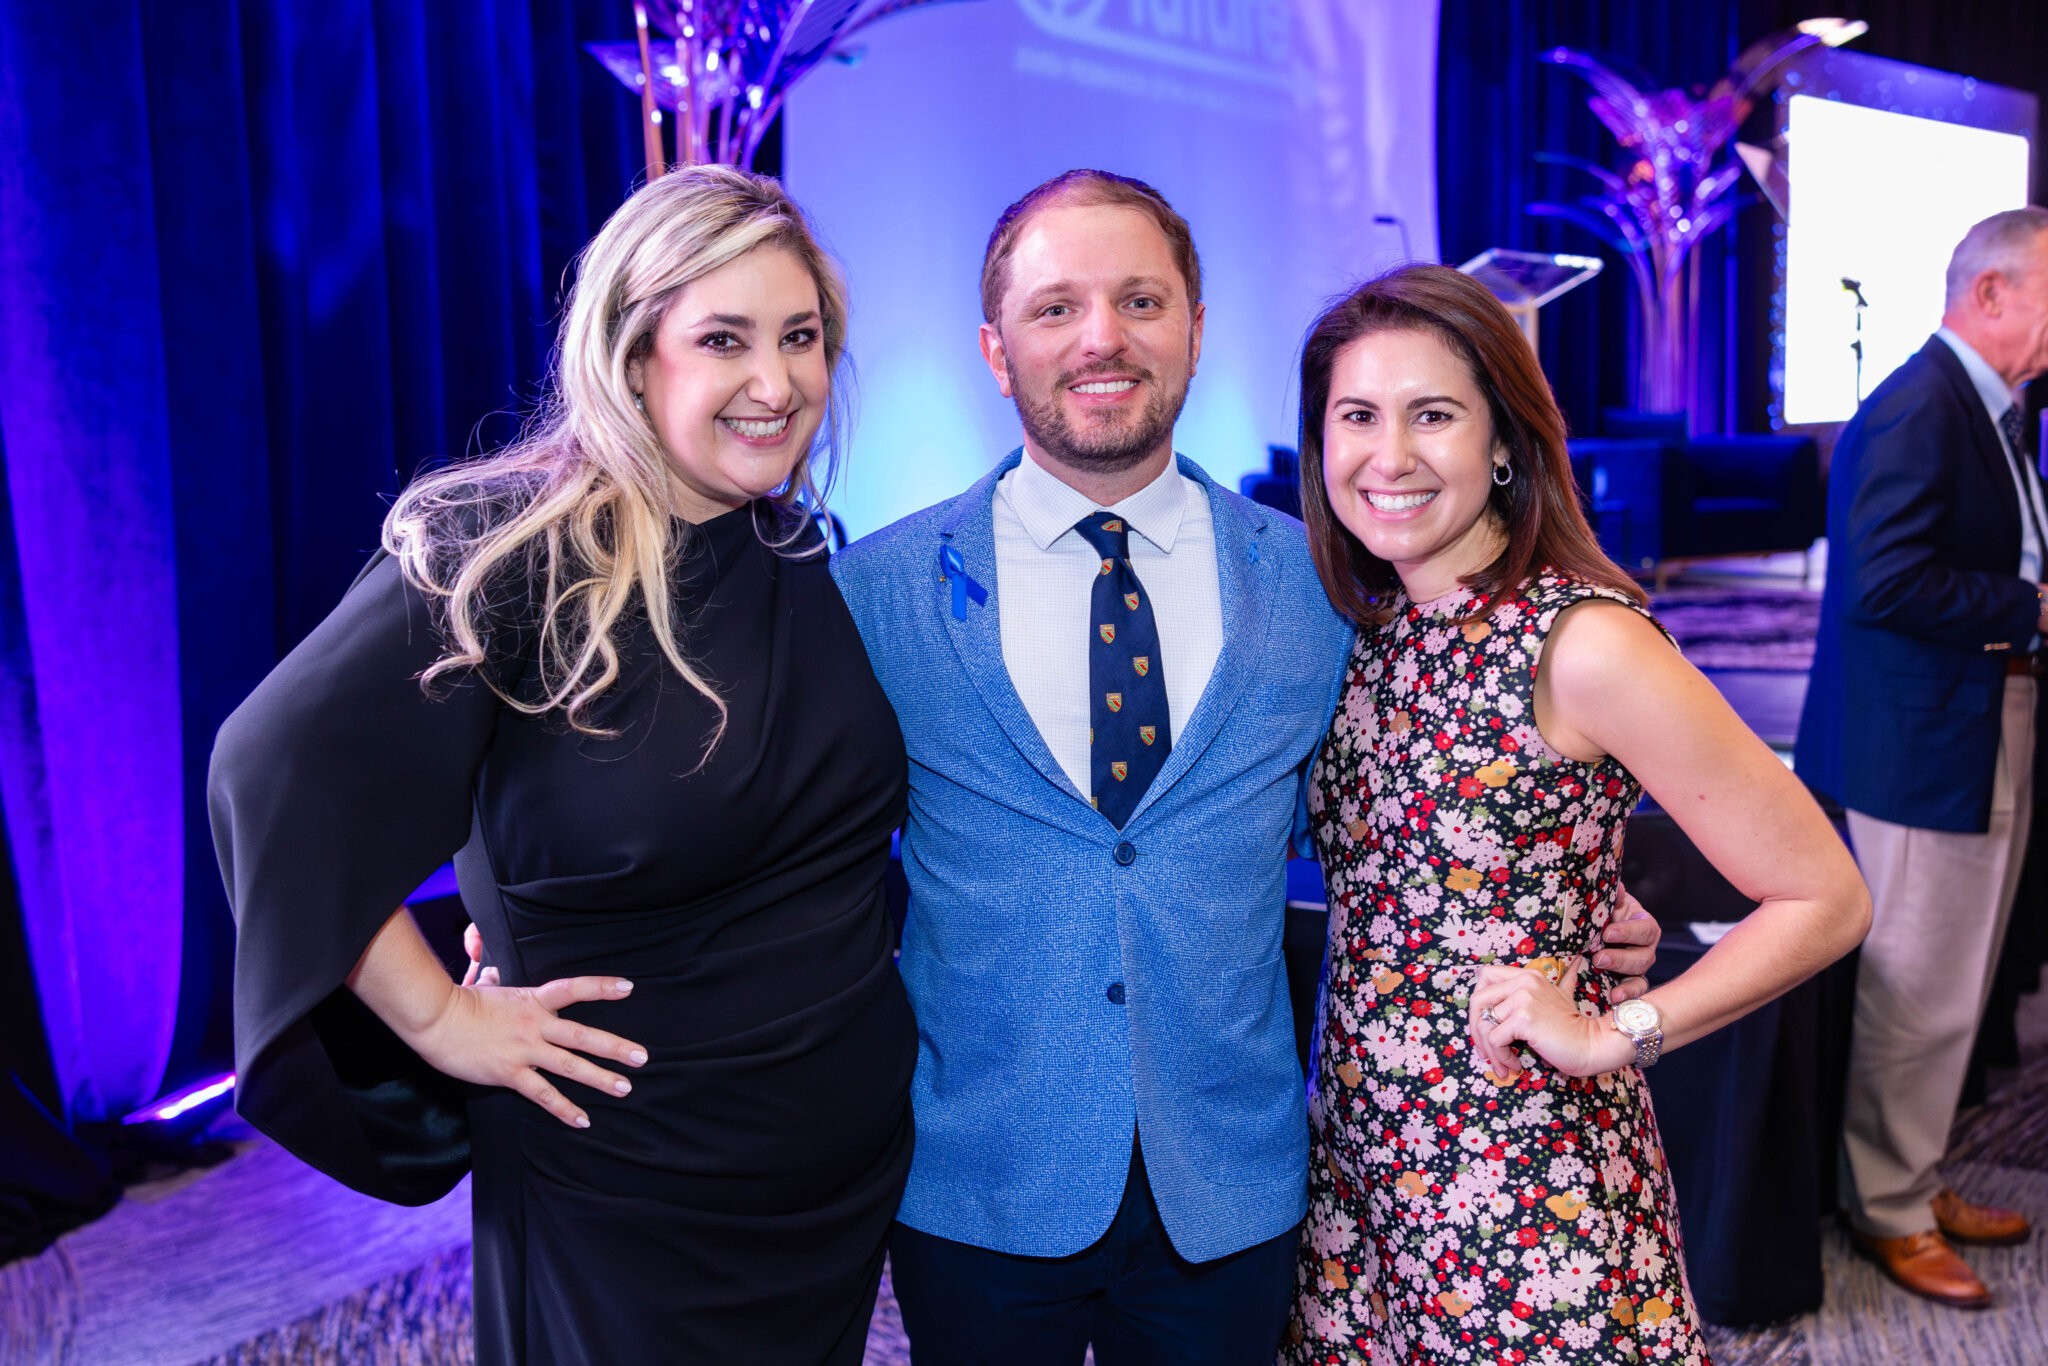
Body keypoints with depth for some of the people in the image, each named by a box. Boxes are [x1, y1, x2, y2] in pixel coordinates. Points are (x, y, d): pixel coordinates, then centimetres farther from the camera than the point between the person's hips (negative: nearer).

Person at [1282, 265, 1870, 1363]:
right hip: (1354, 1158, 6)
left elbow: (1825, 901, -14)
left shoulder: (1581, 642, -18)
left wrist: (1611, 1036, -16)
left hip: (1526, 1192, -5)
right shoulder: (1361, 629, 0)